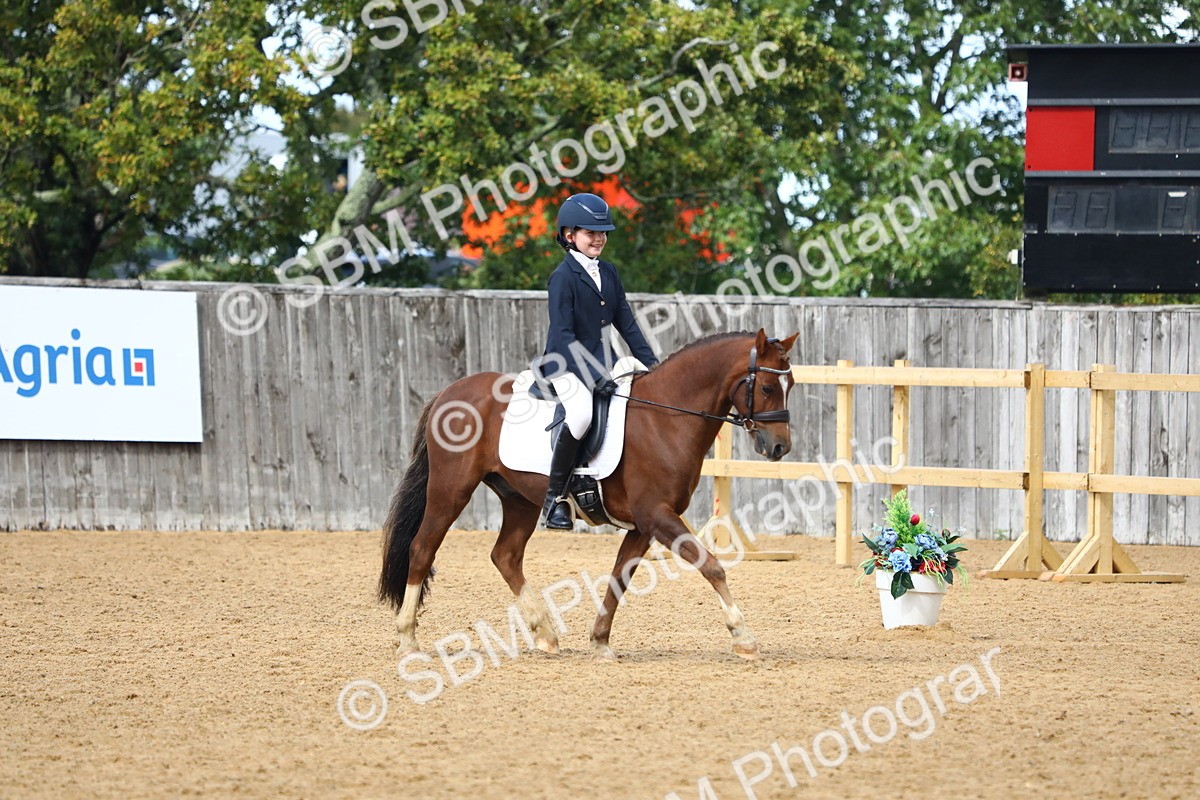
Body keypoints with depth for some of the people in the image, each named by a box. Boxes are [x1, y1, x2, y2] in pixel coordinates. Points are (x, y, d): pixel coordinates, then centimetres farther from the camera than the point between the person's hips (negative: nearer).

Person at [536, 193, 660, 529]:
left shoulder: (608, 273, 13)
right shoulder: (564, 277, -11)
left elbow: (626, 322, 16)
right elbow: (564, 335, -17)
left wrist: (651, 363, 5)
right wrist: (594, 375, -25)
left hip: (604, 362, 8)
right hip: (567, 364, -8)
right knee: (581, 413, -33)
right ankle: (554, 496, -24)